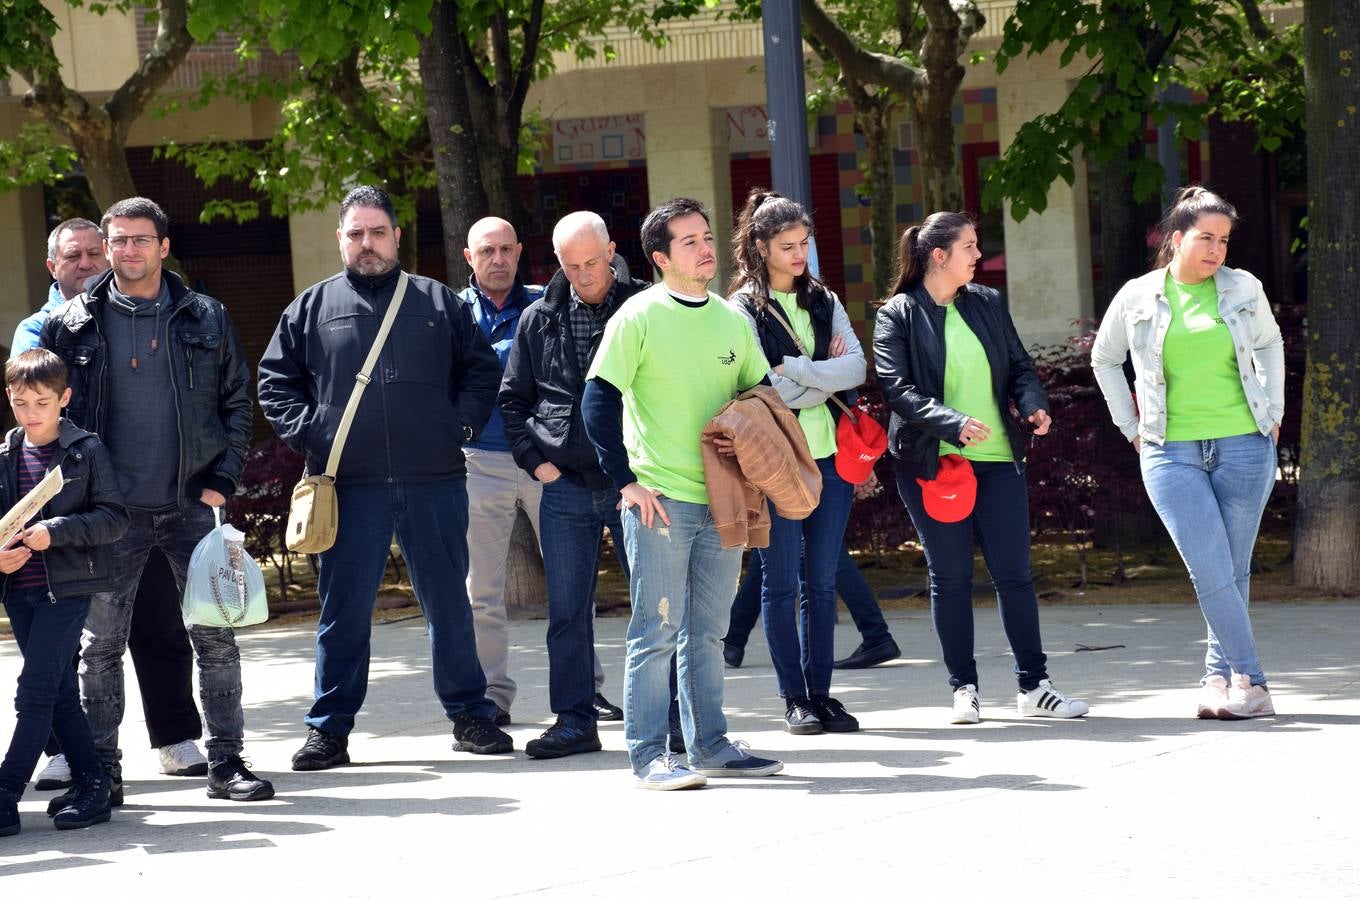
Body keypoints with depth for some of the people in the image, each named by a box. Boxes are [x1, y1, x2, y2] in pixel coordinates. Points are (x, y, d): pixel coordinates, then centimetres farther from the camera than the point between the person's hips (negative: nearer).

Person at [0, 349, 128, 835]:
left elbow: (114, 518, -7)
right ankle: (92, 786, 17)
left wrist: (56, 532, -19)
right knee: (61, 694, 10)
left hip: (67, 587, -5)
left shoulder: (86, 451, -5)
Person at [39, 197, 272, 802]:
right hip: (113, 509, -1)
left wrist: (222, 479, 0)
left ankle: (226, 763, 8)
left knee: (215, 634, 0)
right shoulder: (72, 325, 2)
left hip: (191, 504, 1)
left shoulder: (206, 319, 6)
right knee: (100, 644, 2)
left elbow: (237, 400, 10)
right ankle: (100, 771, 9)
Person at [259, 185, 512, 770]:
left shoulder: (440, 304, 9)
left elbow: (482, 371, 14)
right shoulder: (311, 309, 8)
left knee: (449, 602, 6)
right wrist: (307, 435, -1)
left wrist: (460, 426, 1)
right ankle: (329, 729, 8)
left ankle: (470, 715, 16)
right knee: (344, 608, 2)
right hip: (350, 486, 0)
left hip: (435, 481, 1)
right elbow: (275, 382, 12)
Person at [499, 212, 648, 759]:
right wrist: (534, 460, 4)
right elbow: (513, 399, 16)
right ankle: (575, 719, 10)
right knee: (567, 611, 4)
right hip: (565, 485, 3)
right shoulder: (539, 320, 8)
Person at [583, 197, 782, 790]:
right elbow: (598, 401, -8)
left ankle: (709, 745, 20)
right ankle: (649, 756, 0)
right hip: (660, 499, -5)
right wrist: (626, 481, -13)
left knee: (706, 630, 12)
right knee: (657, 631, -4)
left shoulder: (731, 319, 10)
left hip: (722, 498, 5)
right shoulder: (639, 317, -6)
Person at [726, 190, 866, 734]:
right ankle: (794, 698, 6)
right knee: (782, 581, 1)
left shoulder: (824, 302, 13)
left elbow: (856, 367, -1)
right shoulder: (743, 309, -3)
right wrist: (826, 375, -6)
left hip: (828, 454, 5)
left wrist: (795, 370, -12)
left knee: (822, 581, 7)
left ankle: (820, 692, 13)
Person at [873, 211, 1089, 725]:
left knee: (1015, 572, 3)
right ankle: (963, 688, 13)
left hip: (997, 457, 4)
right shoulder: (899, 316, -4)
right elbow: (896, 388, -13)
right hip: (932, 464, -4)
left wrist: (1033, 404, -8)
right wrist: (953, 423, -26)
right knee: (950, 577, 4)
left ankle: (1033, 686, 9)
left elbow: (1019, 367, 14)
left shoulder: (987, 305, 10)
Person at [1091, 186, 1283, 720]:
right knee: (1211, 571, -12)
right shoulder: (1137, 298, 2)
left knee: (1234, 572, 3)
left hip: (1243, 446, 2)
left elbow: (1270, 345, 22)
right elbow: (1104, 360, 17)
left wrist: (1273, 413, 13)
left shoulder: (1243, 290, 4)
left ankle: (1218, 677, 12)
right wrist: (1130, 427, 11)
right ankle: (1250, 682, -11)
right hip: (1171, 453, -1)